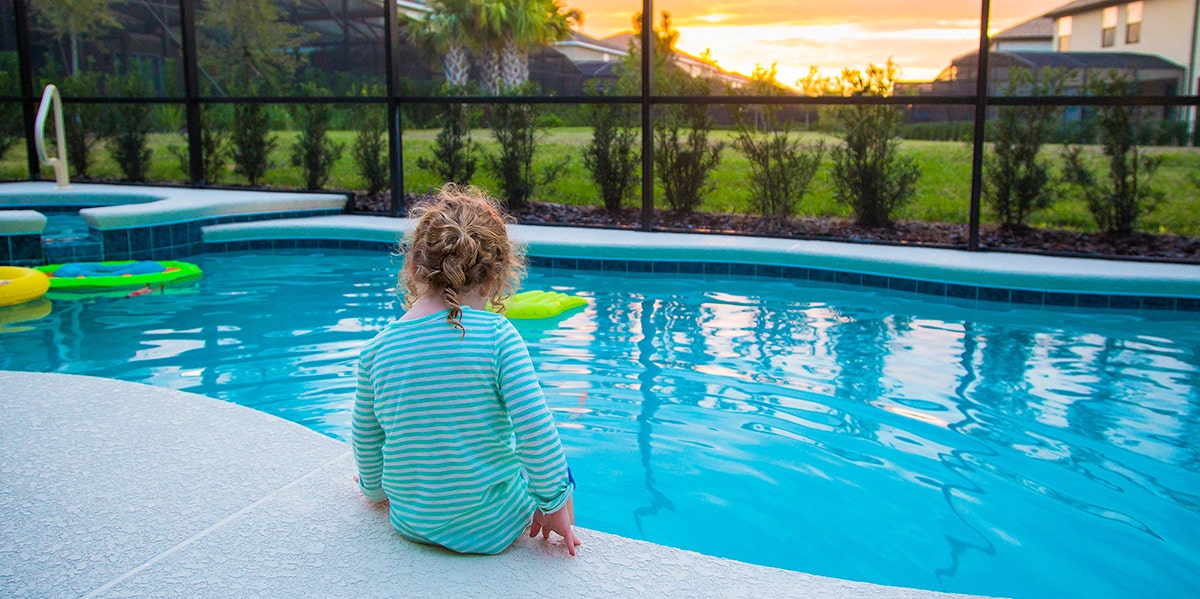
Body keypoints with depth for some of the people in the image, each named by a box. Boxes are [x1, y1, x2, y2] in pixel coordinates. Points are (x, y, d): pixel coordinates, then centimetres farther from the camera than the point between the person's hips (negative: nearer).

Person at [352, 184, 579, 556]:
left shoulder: (376, 350, -6)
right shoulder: (497, 335, -17)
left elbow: (366, 444, 5)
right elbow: (536, 430, -19)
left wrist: (375, 491, 25)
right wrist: (554, 504, -5)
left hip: (412, 523, 6)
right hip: (492, 527, -5)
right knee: (557, 472, 25)